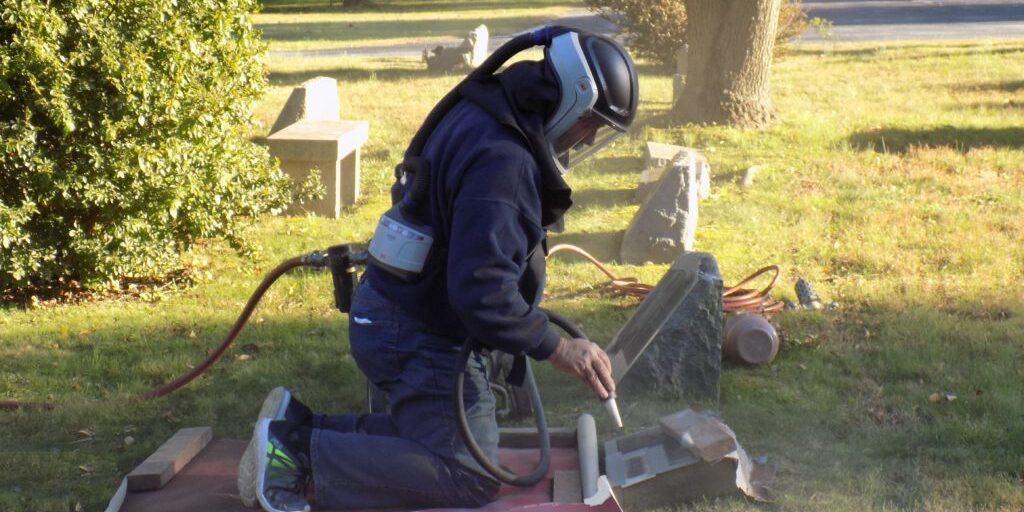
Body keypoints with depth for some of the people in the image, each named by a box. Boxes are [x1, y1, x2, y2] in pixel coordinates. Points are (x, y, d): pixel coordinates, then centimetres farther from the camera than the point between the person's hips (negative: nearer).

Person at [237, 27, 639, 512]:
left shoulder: (476, 116, 5)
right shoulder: (502, 161, -27)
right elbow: (481, 291, -32)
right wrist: (558, 349, -23)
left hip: (391, 312, 10)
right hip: (420, 339, -10)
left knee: (432, 433, 22)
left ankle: (296, 426, 14)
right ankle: (298, 457, -9)